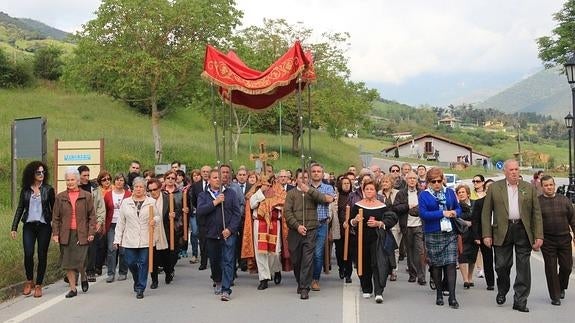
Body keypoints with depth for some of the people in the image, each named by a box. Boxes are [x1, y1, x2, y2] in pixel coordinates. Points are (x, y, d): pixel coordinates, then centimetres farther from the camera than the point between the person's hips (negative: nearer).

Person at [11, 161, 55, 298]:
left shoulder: (48, 189, 1)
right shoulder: (25, 190, 6)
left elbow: (53, 209, 5)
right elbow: (20, 209, 9)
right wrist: (14, 228, 4)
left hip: (44, 226, -1)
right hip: (29, 226, 1)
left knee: (42, 255, 1)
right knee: (28, 254, -9)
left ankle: (38, 285, 13)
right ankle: (29, 281, 13)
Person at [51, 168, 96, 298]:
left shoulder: (87, 196, 3)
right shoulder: (60, 197, 7)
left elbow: (92, 216, 2)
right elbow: (55, 217, 8)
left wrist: (91, 232, -4)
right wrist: (55, 233, 0)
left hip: (81, 234, -2)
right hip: (66, 234, 2)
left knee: (80, 260, -7)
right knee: (68, 262, 4)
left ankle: (84, 277, 26)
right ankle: (73, 288, 15)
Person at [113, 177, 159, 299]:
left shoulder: (151, 202, 4)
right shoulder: (126, 202, 7)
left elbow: (157, 216, 11)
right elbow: (120, 222, 8)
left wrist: (154, 220, -13)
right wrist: (117, 239, 5)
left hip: (145, 239, -1)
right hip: (129, 240, 2)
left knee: (143, 263, -1)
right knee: (130, 263, 4)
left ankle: (140, 289, 9)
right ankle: (138, 282, 33)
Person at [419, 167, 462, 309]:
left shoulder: (450, 192, 9)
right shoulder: (424, 195, -1)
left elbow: (458, 208, 16)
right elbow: (423, 214, -12)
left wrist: (455, 213, -8)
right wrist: (443, 213, -16)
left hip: (450, 233, 1)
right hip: (433, 234, -1)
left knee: (451, 263, -6)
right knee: (436, 264, 8)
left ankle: (452, 296, -5)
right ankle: (439, 294, 22)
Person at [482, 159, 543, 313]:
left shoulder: (529, 188, 8)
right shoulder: (494, 188, 4)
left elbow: (536, 213, 6)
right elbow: (486, 212, 3)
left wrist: (539, 236, -1)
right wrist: (487, 234, -4)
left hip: (523, 231, 1)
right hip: (502, 231, -1)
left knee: (523, 267, 2)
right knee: (502, 265, 4)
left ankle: (520, 301, 11)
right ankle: (502, 291, 32)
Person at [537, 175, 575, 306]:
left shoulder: (564, 200, 6)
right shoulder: (537, 202, -1)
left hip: (564, 239, 2)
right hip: (547, 241, -2)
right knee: (551, 268, 1)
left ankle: (561, 287, 32)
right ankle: (555, 296, 12)